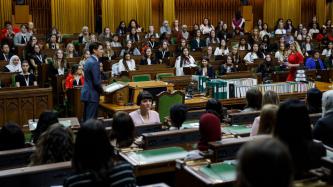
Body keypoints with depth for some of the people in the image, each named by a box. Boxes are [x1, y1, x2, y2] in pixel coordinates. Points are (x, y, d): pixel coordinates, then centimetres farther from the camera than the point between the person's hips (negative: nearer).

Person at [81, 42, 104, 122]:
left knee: (86, 119, 15)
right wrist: (102, 90, -4)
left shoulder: (88, 60, 12)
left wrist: (100, 87, 17)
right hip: (92, 94, -10)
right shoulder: (94, 62, -18)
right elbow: (96, 81, -20)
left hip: (87, 93, 10)